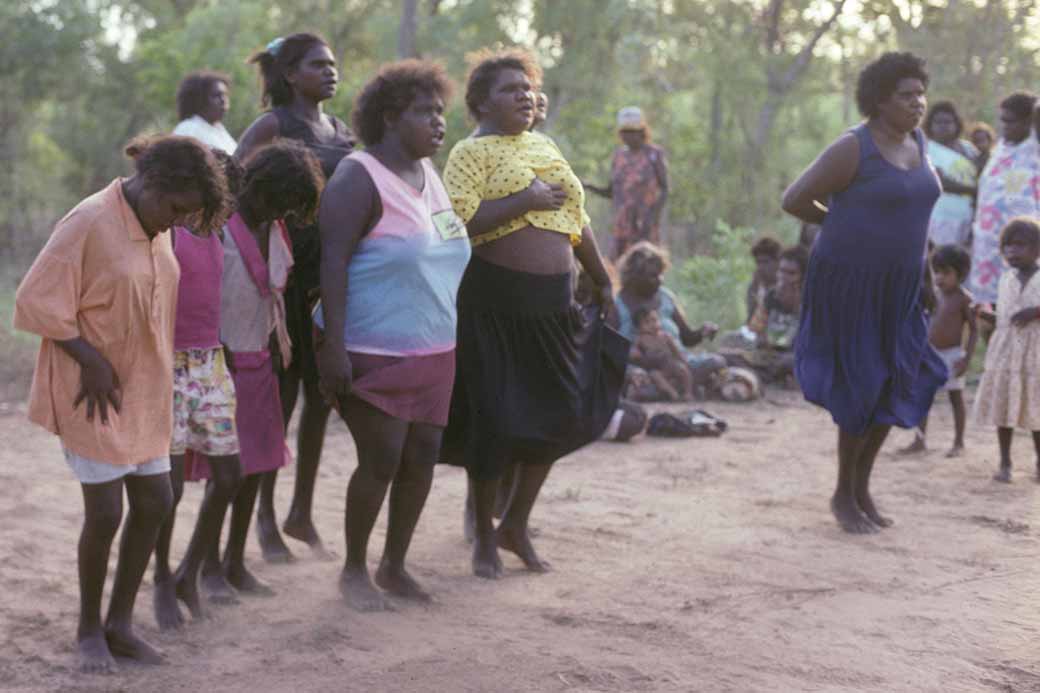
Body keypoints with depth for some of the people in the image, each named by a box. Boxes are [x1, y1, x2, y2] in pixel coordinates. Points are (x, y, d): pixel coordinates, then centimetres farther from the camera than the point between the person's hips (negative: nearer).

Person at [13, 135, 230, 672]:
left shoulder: (156, 229, 5)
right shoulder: (88, 223, -19)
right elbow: (35, 301, -18)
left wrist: (158, 376, 10)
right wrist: (92, 359, -18)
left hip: (142, 391, 8)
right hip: (94, 392, -8)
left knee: (154, 503, 8)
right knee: (105, 511, -4)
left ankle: (120, 623, 21)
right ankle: (89, 630, 16)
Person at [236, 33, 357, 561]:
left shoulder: (342, 132, 14)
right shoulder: (272, 126, -4)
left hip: (332, 275, 6)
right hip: (285, 274, -6)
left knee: (320, 396, 8)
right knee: (282, 395, 0)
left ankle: (302, 513, 20)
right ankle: (266, 517, 13)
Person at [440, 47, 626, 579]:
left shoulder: (545, 147, 17)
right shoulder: (471, 151, -5)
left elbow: (576, 220, 24)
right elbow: (459, 220, -20)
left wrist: (601, 279, 27)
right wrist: (526, 200, -17)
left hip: (551, 303, 7)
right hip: (493, 302, -7)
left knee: (557, 413, 7)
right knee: (495, 420, -1)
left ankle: (516, 525, 24)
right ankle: (484, 537, 17)